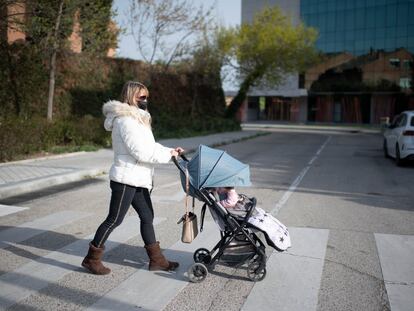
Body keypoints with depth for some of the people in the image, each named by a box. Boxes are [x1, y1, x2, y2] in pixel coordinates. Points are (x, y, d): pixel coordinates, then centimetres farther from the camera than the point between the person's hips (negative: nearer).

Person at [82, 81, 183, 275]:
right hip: (126, 180, -10)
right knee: (114, 220, -1)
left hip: (137, 180, 10)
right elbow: (140, 151, -23)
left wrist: (170, 151, 6)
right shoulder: (125, 120, -17)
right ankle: (91, 259, 13)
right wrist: (167, 155, -15)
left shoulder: (136, 118, 16)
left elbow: (149, 145, 19)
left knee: (147, 216, 13)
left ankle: (156, 259, 22)